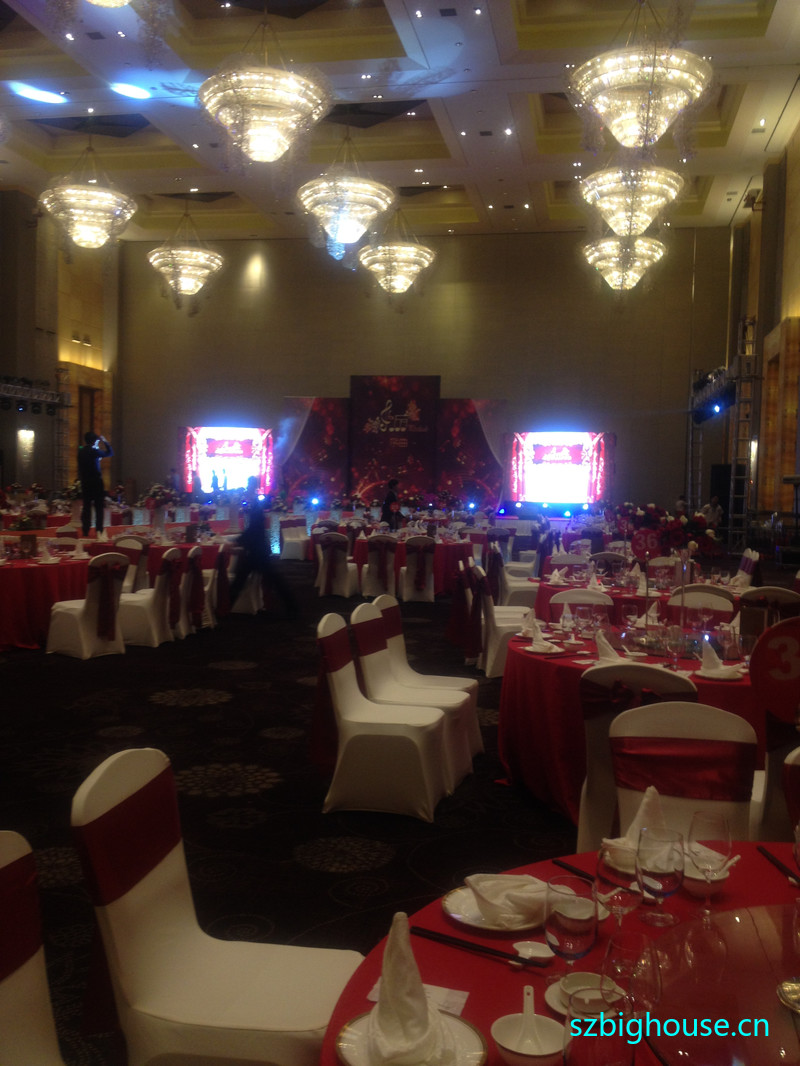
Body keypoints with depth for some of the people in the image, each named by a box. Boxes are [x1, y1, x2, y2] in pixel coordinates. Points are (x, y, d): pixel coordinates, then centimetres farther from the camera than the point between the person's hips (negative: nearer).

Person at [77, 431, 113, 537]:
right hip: (96, 482, -5)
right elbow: (110, 453, 0)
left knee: (86, 507, 9)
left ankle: (85, 531, 10)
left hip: (85, 483, 5)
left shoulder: (80, 452, 3)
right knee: (99, 507, 1)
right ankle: (99, 530, -5)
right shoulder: (94, 451, -12)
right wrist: (105, 442, 10)